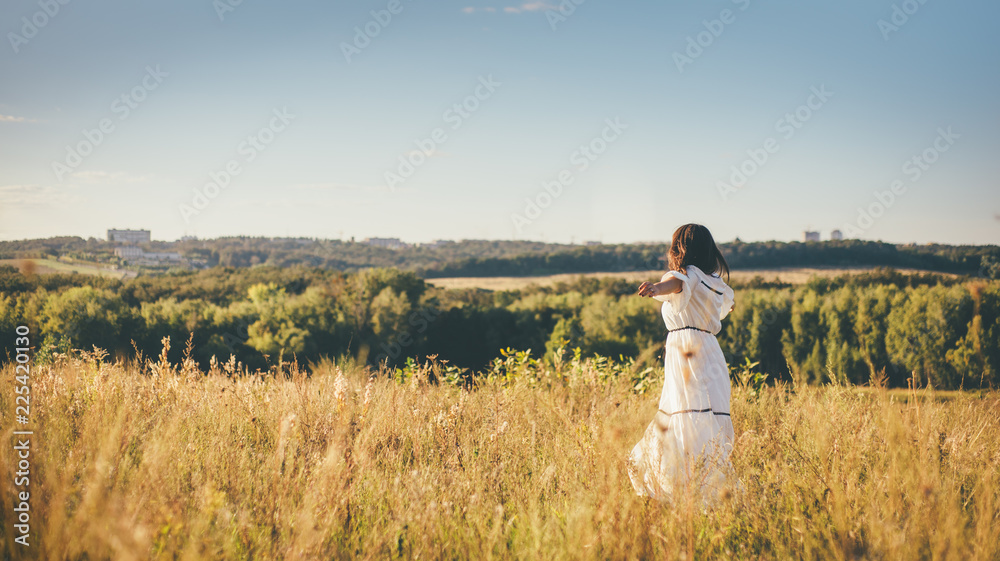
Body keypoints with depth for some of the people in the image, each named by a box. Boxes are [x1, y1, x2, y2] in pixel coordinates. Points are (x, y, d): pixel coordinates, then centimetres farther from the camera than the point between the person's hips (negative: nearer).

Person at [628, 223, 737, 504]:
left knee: (696, 428, -15)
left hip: (687, 352, -8)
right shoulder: (714, 282, 21)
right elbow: (730, 300, 45)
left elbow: (675, 282, -29)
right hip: (709, 352, 8)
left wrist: (655, 288, -52)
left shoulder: (687, 274, -3)